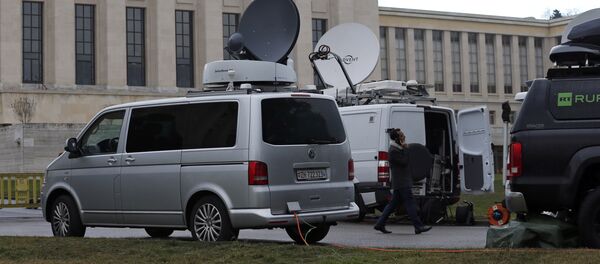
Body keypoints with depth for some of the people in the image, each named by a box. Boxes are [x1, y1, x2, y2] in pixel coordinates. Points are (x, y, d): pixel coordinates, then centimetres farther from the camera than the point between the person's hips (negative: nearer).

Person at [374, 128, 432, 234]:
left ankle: (380, 224, 15)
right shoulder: (393, 151, -15)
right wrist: (406, 149, -12)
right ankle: (418, 227, -11)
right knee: (410, 203, -11)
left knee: (393, 203, 12)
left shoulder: (399, 148, 17)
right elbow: (403, 162, -17)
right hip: (401, 182, -10)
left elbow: (405, 162, 24)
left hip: (404, 181, 10)